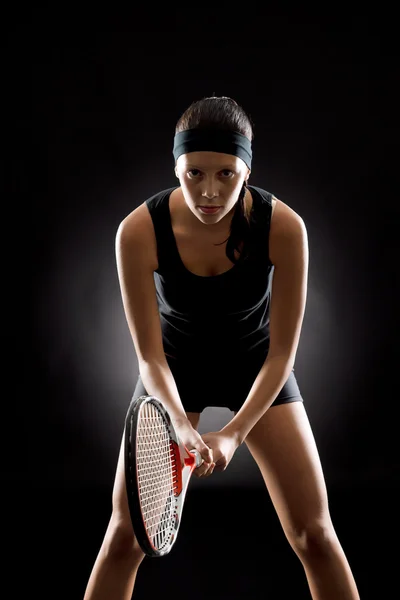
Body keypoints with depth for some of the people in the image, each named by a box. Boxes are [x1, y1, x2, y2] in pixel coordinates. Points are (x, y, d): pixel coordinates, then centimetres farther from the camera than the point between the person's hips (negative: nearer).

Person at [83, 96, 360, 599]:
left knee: (314, 534, -4)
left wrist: (233, 434, -31)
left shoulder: (284, 227, -28)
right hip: (173, 370, 0)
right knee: (125, 533, -3)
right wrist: (181, 425, -39)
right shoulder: (139, 231, -28)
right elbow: (150, 355, -22)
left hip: (258, 367, 0)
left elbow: (281, 352, -21)